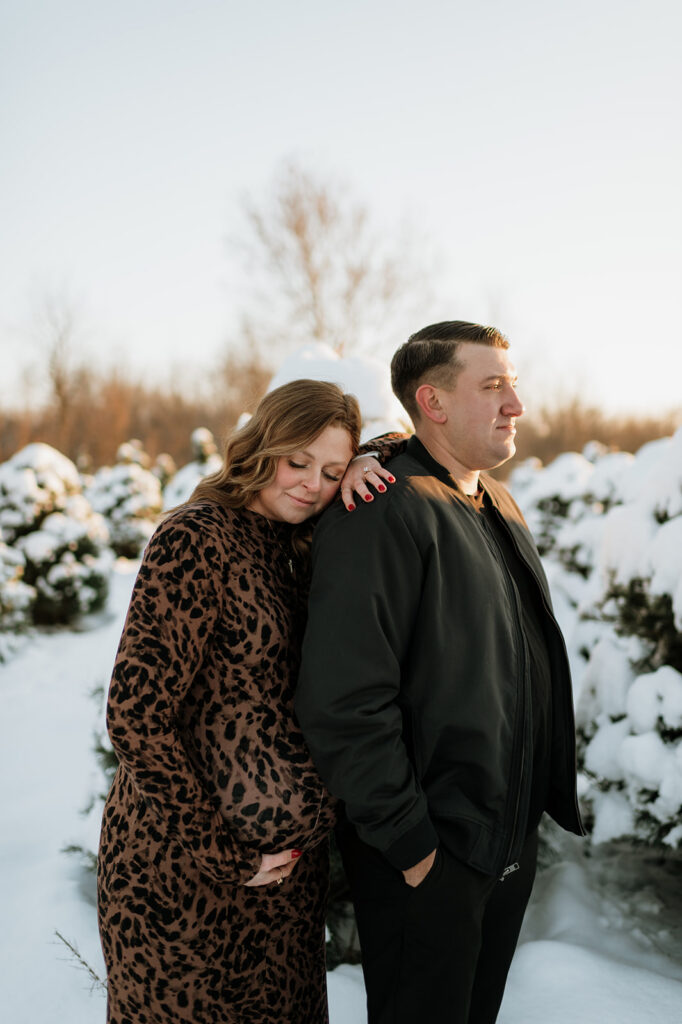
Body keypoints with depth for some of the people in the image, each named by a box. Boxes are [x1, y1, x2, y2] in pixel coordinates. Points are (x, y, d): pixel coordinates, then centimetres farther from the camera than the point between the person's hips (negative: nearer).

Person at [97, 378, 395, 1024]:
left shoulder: (294, 546, 6)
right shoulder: (196, 539, -16)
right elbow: (136, 716, -20)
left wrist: (361, 470, -4)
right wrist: (224, 855, -15)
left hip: (287, 858, 7)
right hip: (185, 868, -7)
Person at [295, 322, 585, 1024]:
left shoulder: (501, 507, 10)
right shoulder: (384, 512, -20)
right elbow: (342, 702, -26)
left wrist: (526, 819, 13)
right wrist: (408, 841, -19)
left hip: (510, 845, 8)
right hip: (424, 859, -8)